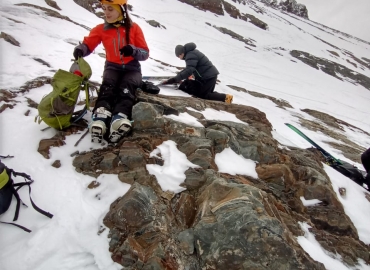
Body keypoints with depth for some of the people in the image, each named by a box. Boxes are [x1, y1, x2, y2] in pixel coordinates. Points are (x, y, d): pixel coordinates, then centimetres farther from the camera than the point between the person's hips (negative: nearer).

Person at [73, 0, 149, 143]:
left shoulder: (134, 28, 1)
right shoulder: (101, 29, 6)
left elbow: (145, 53, -2)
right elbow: (88, 44, 1)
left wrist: (133, 50, -23)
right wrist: (80, 49, -23)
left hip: (132, 68, -1)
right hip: (112, 67, 1)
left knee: (126, 88, -33)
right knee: (107, 86, -31)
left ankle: (119, 120, -56)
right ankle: (99, 120, -52)